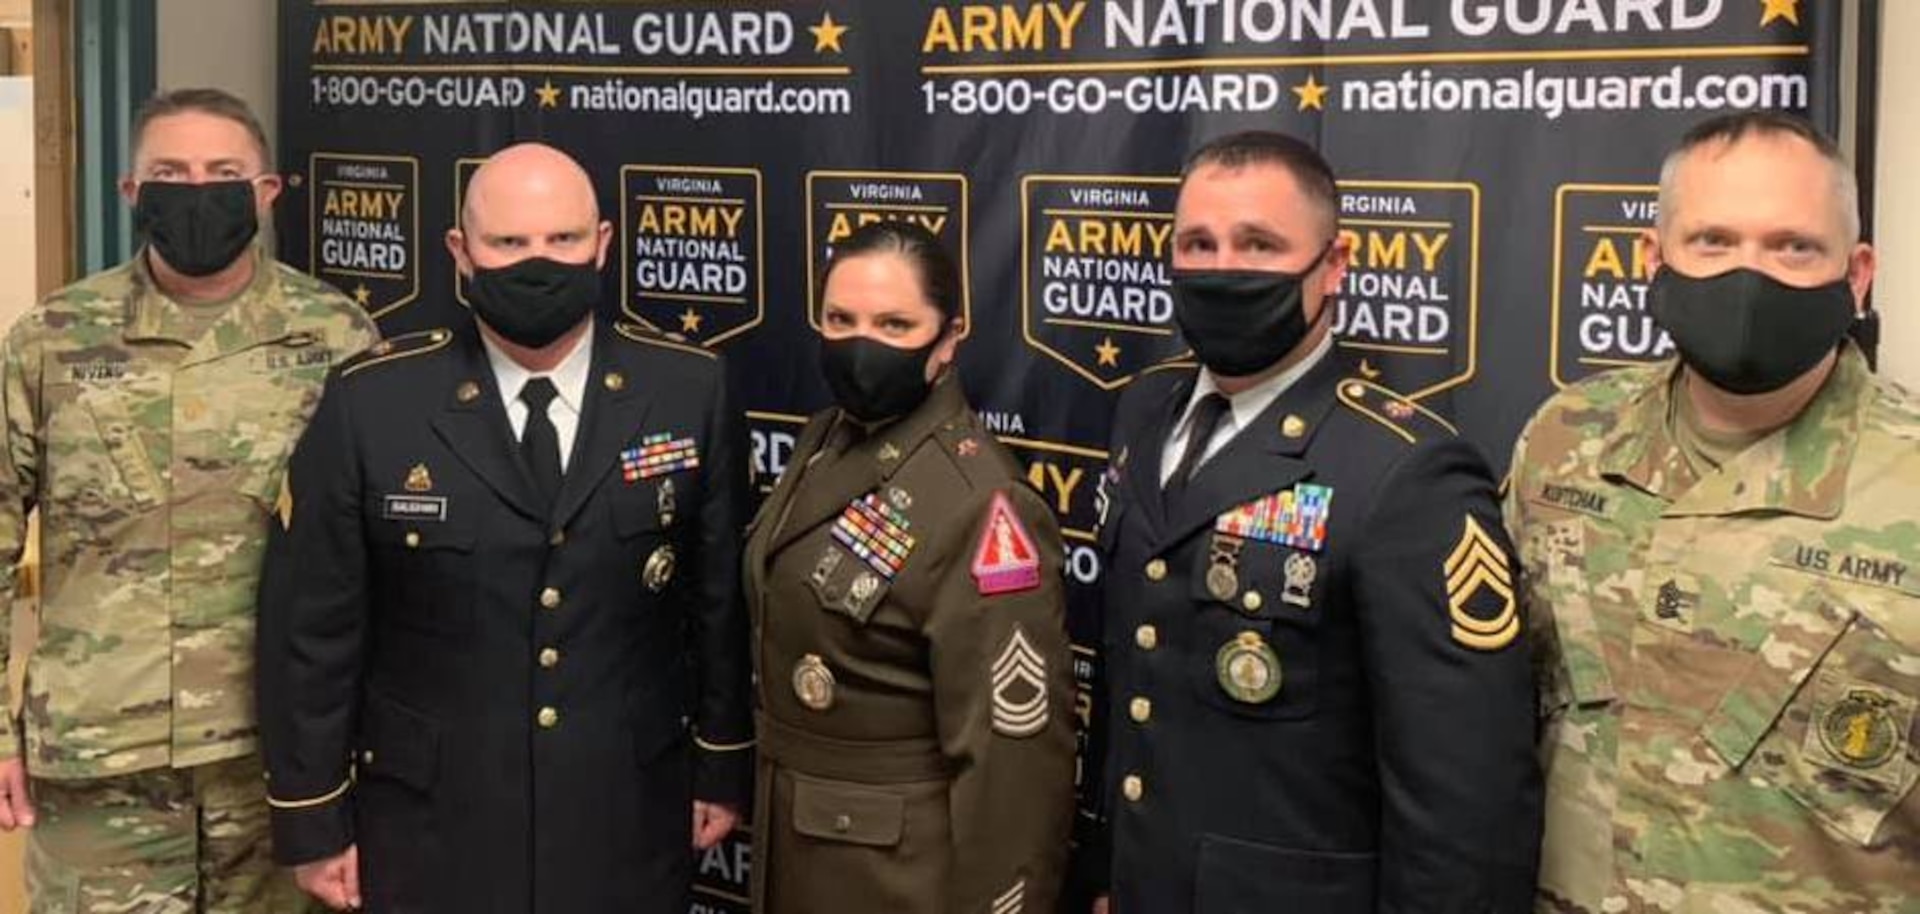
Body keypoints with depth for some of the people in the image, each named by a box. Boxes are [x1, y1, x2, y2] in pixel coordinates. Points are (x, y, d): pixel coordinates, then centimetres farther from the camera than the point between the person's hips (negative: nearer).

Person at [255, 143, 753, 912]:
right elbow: (312, 626, -4)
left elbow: (724, 595, 2)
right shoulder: (371, 402, -9)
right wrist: (314, 820, -2)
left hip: (628, 823, 1)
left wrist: (723, 768, 5)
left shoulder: (690, 392, -5)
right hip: (432, 829, -1)